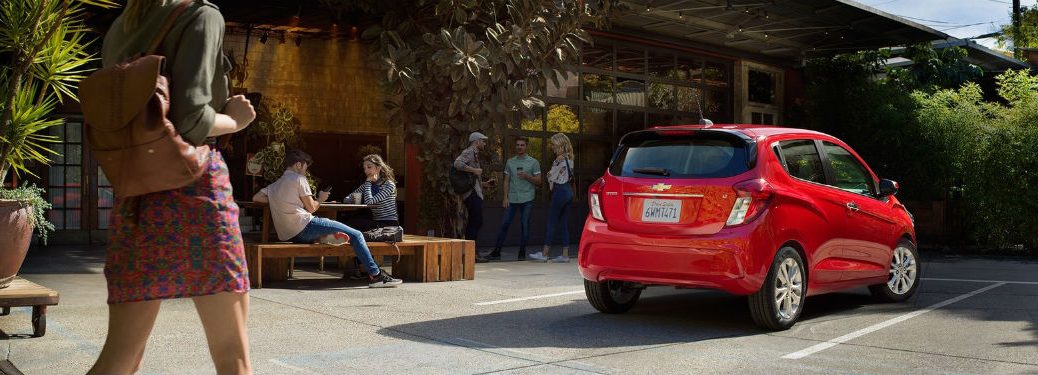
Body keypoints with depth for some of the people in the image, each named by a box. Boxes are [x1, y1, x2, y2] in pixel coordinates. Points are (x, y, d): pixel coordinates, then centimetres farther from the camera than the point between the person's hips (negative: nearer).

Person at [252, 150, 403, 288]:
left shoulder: (274, 185, 22)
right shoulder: (298, 179, 0)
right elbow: (311, 207, -3)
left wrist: (278, 202, 21)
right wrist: (321, 199, 18)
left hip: (286, 235, 9)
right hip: (303, 227, -8)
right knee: (356, 235, -9)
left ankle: (323, 237, 0)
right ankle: (375, 275, -16)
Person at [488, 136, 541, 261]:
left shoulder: (533, 162, 4)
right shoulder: (510, 162, 12)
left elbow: (538, 181, 3)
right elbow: (506, 181, 12)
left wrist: (527, 176, -13)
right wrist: (505, 197, 2)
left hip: (527, 199, -2)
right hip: (512, 198, 2)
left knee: (525, 225, 1)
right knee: (504, 224, -1)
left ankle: (522, 253, 9)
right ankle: (496, 252, 2)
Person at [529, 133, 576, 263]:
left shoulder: (560, 158, -14)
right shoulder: (569, 158, 13)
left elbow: (551, 176, -9)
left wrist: (551, 187, 9)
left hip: (560, 191, -9)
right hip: (568, 190, 9)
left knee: (551, 222, -3)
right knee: (564, 223, 9)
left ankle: (545, 253, 1)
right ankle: (565, 254, 7)